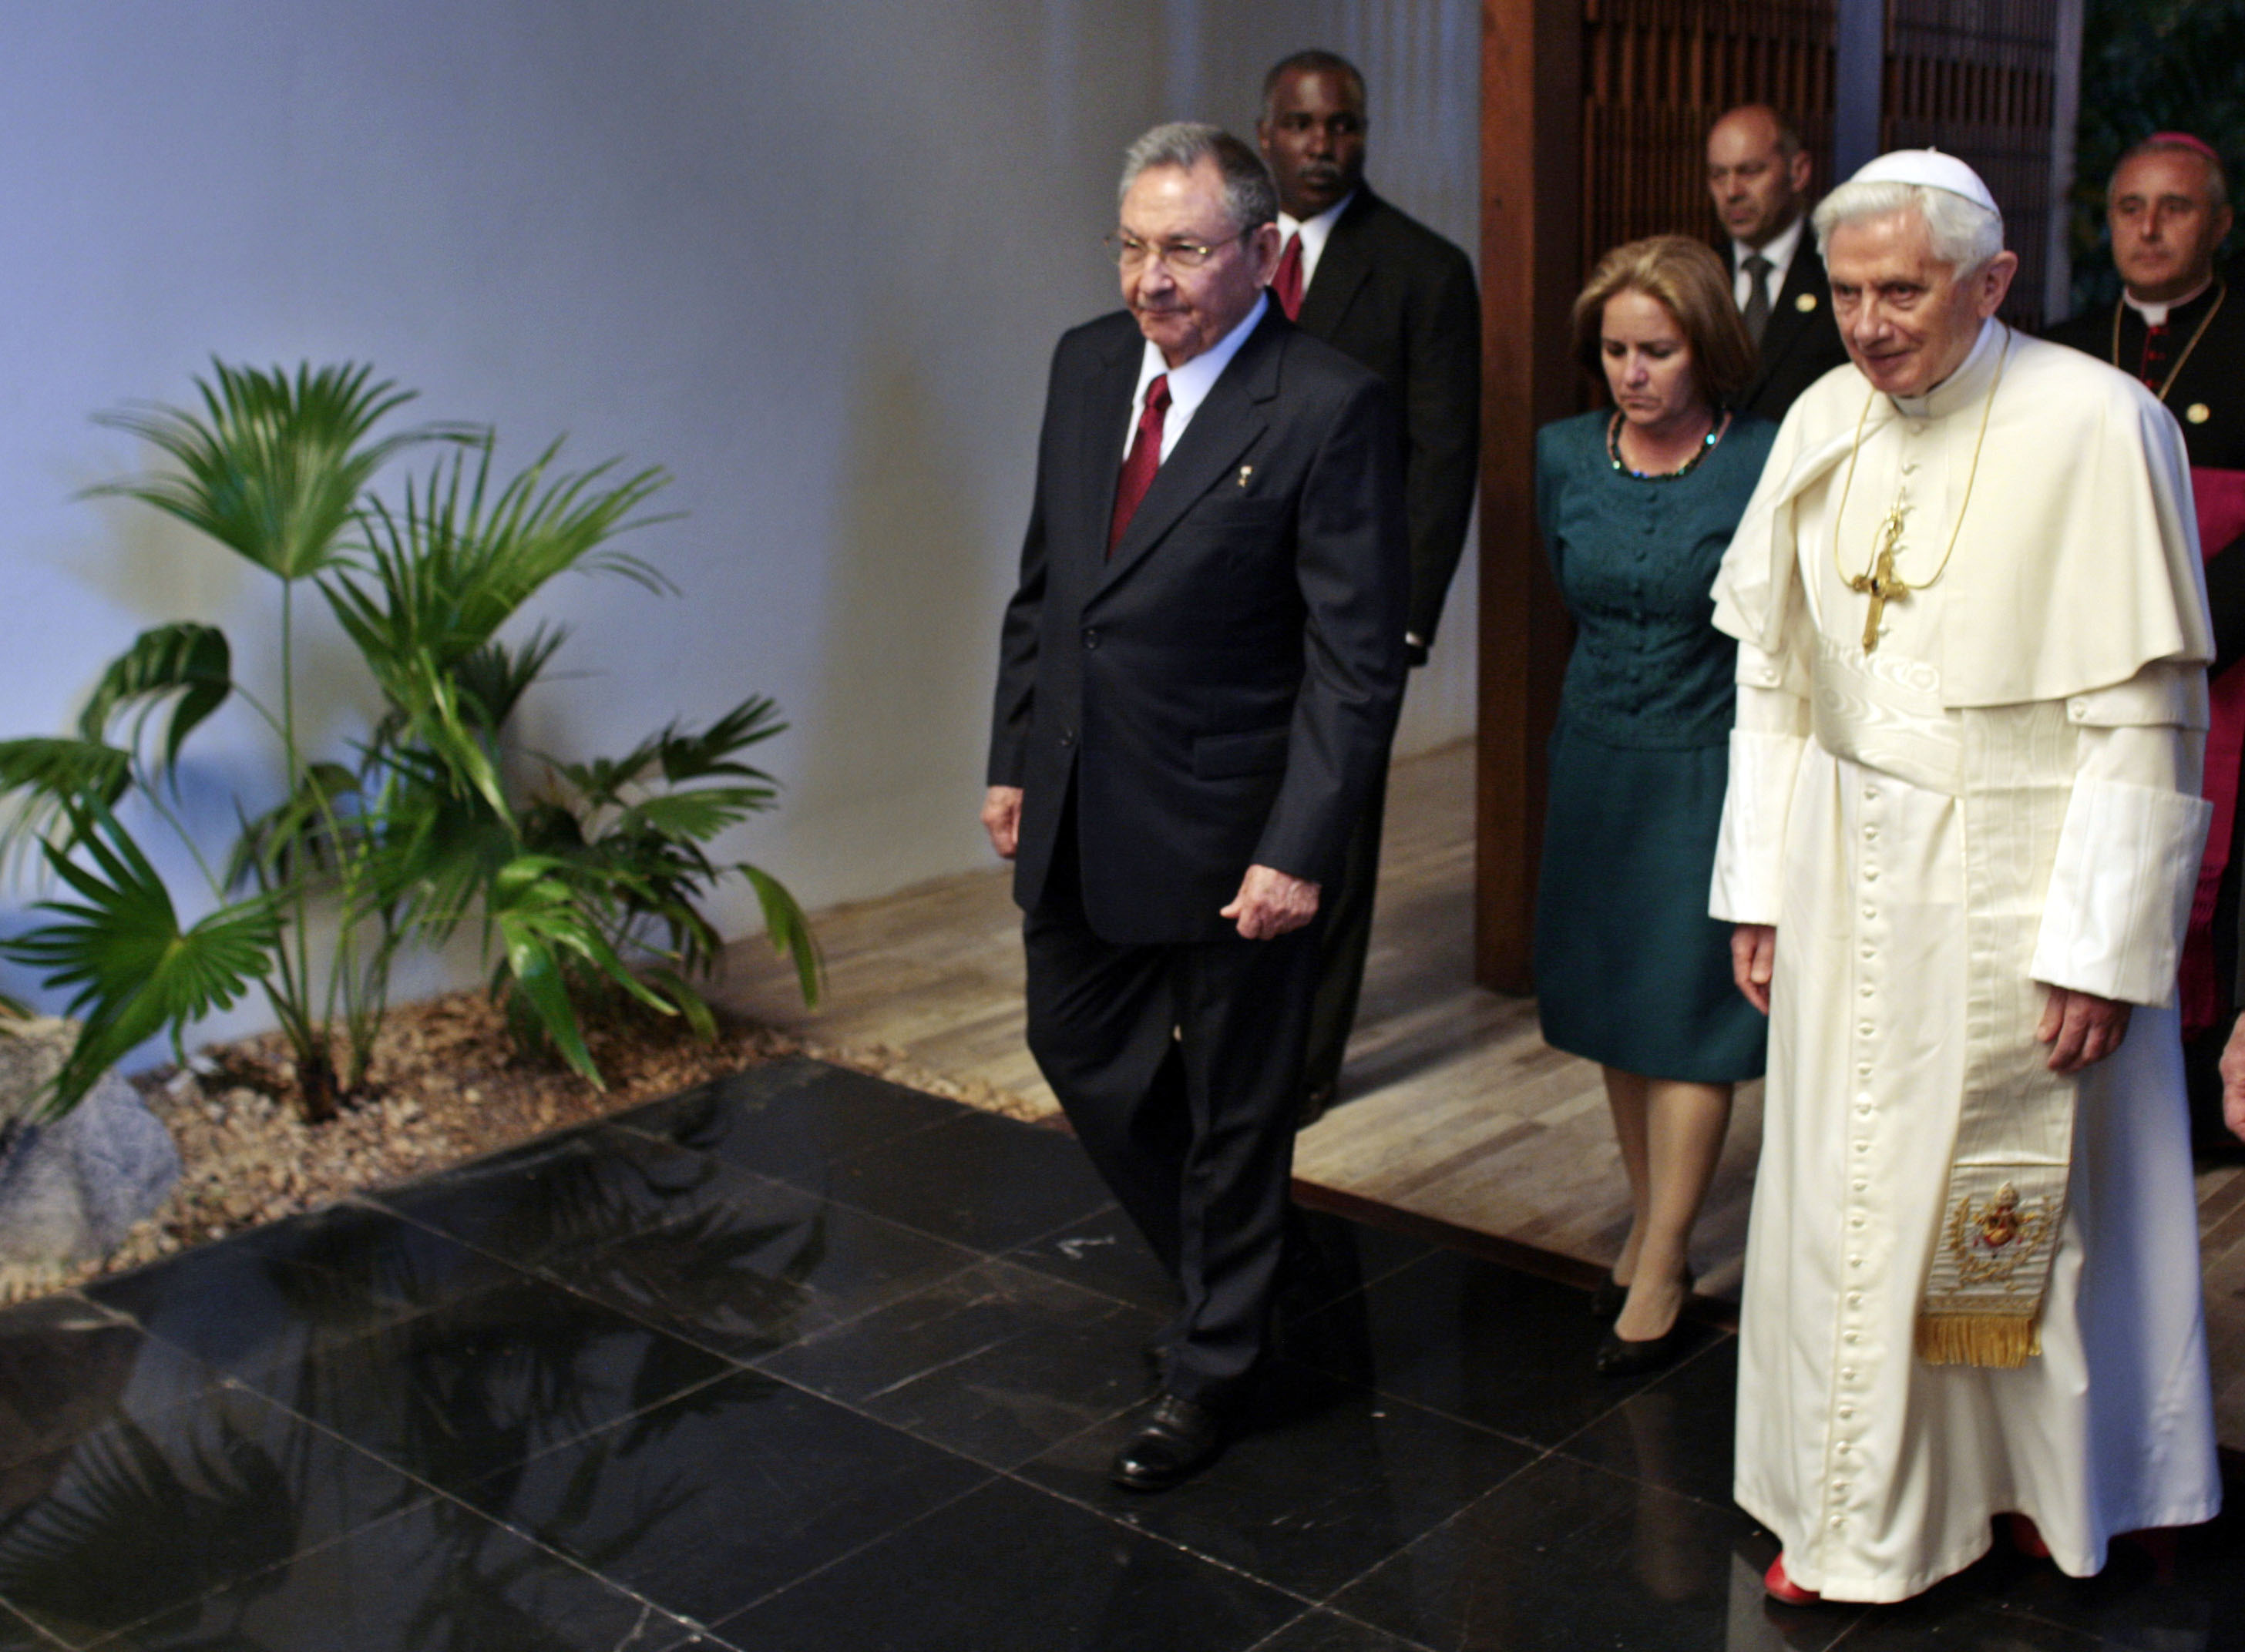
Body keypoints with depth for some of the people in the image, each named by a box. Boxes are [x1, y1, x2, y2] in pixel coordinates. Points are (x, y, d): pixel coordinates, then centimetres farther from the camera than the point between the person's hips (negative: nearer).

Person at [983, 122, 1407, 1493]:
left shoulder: (1331, 411, -16)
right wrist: (1012, 758, 11)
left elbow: (1358, 658, -17)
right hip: (1077, 816, 7)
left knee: (1236, 1107, 10)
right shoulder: (1087, 364, 5)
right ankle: (1219, 1260, 45)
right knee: (1079, 1052, 19)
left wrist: (1299, 853, -21)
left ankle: (1213, 1367, 31)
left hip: (1230, 831, -7)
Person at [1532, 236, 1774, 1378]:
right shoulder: (1564, 455, 0)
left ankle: (1661, 1272, 12)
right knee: (1613, 1002, 13)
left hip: (1711, 769, -5)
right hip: (1595, 759, 5)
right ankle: (1648, 1226, 29)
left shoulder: (1767, 463, -14)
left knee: (1689, 1019, 1)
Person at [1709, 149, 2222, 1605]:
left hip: (2021, 878, -5)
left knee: (2023, 1202, 8)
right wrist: (1757, 880, 6)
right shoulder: (1826, 422, 2)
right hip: (1851, 868, 5)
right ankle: (1868, 1511, 30)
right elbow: (1775, 676, 7)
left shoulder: (2099, 428, -15)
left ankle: (2053, 1477, 33)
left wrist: (2102, 942, -16)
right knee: (1847, 1185, 11)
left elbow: (2147, 716, -14)